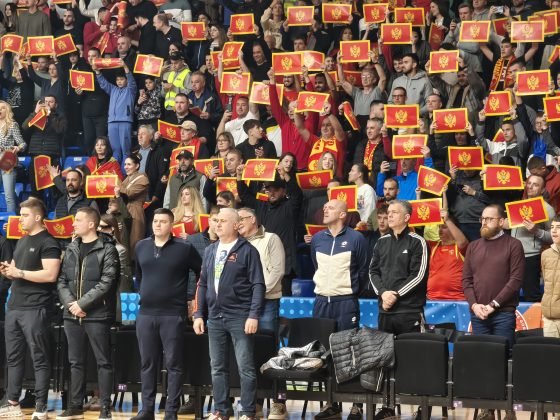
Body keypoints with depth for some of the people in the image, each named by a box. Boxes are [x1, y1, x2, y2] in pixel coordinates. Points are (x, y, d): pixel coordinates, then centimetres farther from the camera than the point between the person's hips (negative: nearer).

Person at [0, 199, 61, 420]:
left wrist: (20, 272, -16)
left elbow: (50, 275, -19)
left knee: (39, 359, -4)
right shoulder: (22, 241, 19)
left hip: (35, 309, -9)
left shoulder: (48, 243, -8)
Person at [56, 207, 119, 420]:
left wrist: (82, 303, -15)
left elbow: (106, 283, -13)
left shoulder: (107, 250, -5)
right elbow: (62, 280, 10)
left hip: (97, 315, -6)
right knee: (76, 362, 11)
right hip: (72, 315, 6)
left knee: (103, 362, -1)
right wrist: (70, 303, -7)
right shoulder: (71, 249, 13)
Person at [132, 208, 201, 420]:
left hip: (173, 315, -4)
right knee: (147, 363, 9)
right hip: (145, 314, 4)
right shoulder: (141, 247, 8)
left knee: (174, 364, 0)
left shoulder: (184, 248, -5)